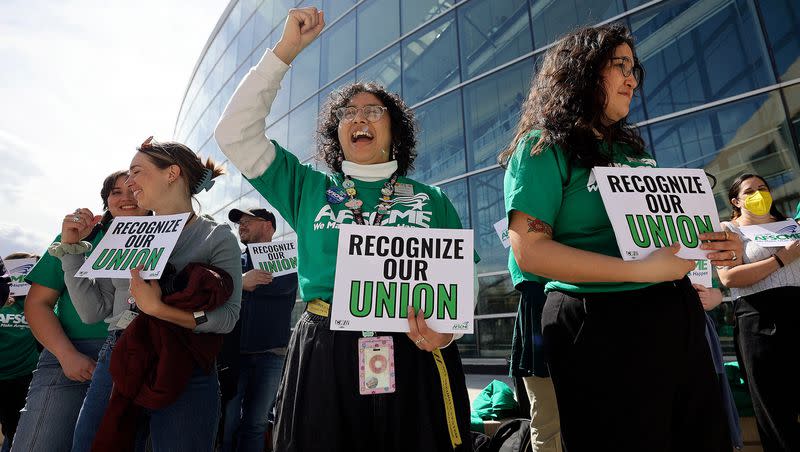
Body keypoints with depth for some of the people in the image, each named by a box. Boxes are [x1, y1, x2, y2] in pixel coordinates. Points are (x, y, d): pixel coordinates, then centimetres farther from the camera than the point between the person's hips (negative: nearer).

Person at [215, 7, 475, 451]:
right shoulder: (309, 189, 9)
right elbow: (235, 133, 5)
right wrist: (285, 49, 3)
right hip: (323, 356, 0)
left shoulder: (432, 200, 8)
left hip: (414, 357, 1)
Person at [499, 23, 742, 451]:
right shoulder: (542, 147, -7)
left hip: (678, 316, 8)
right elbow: (529, 250, -18)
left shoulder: (632, 148, 17)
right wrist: (640, 270, -23)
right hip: (603, 328, -8)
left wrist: (713, 245, 3)